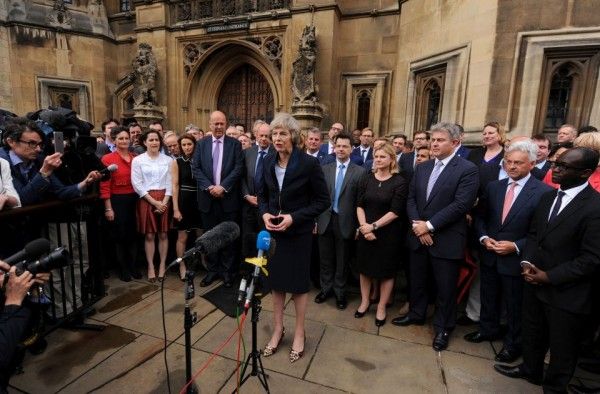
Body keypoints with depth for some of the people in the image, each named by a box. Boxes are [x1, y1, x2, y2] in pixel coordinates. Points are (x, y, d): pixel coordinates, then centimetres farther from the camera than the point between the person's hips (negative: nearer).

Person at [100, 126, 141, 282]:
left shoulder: (136, 158, 6)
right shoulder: (107, 159, -6)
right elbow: (104, 186, -8)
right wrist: (108, 208, -11)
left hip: (134, 200, 4)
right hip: (117, 201, -4)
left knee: (134, 234, 11)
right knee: (120, 235, 8)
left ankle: (133, 266, 26)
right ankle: (123, 269, 23)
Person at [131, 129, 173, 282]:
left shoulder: (168, 160, 5)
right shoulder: (137, 160, 1)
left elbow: (170, 183, 3)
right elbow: (137, 184, -5)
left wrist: (164, 202, -9)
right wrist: (154, 202, -11)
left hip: (164, 201, 1)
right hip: (146, 200, -1)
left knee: (163, 234, 6)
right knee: (149, 235, 4)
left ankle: (162, 265, 16)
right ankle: (150, 267, 13)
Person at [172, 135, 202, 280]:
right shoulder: (177, 162, -2)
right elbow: (175, 185, -5)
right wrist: (175, 208, -10)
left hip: (199, 201, 2)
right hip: (183, 201, -2)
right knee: (182, 237, 5)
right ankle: (182, 267, 19)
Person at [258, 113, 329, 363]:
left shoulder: (309, 163, -14)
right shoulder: (269, 163, 1)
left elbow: (323, 200, -11)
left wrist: (294, 217, -19)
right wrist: (264, 214, -8)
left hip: (298, 232, -4)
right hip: (273, 231, 5)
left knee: (298, 282, 9)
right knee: (276, 281, 15)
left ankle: (299, 333, 30)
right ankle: (278, 329, 34)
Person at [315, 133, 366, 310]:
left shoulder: (359, 172, -4)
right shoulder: (325, 169, 5)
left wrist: (359, 225, -8)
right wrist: (315, 219, 2)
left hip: (345, 221, -2)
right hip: (325, 220, 2)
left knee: (342, 260, 12)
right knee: (326, 258, 15)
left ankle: (340, 292, 31)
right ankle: (326, 288, 34)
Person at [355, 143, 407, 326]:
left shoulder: (399, 182, -9)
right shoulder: (367, 179, 3)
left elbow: (396, 211, -15)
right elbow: (360, 205, 1)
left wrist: (374, 226, -18)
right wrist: (363, 226, -14)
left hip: (388, 234, -3)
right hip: (366, 232, 4)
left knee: (386, 270, 9)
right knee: (365, 267, 14)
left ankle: (381, 307, 27)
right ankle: (365, 301, 33)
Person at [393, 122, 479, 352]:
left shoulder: (467, 169, -10)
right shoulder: (422, 168, 9)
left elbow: (461, 205, -18)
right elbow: (411, 198, 7)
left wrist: (429, 225, -18)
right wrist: (417, 224, -9)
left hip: (446, 240, -5)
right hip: (419, 236, 5)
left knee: (445, 287, 9)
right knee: (417, 280, 19)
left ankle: (443, 328, 29)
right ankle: (416, 314, 40)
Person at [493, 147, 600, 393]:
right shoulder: (548, 197, 5)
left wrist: (549, 276, -18)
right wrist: (527, 262, -5)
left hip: (567, 293, -6)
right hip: (534, 283, 6)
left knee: (561, 346, 16)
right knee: (532, 333, 24)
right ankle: (531, 369, 48)